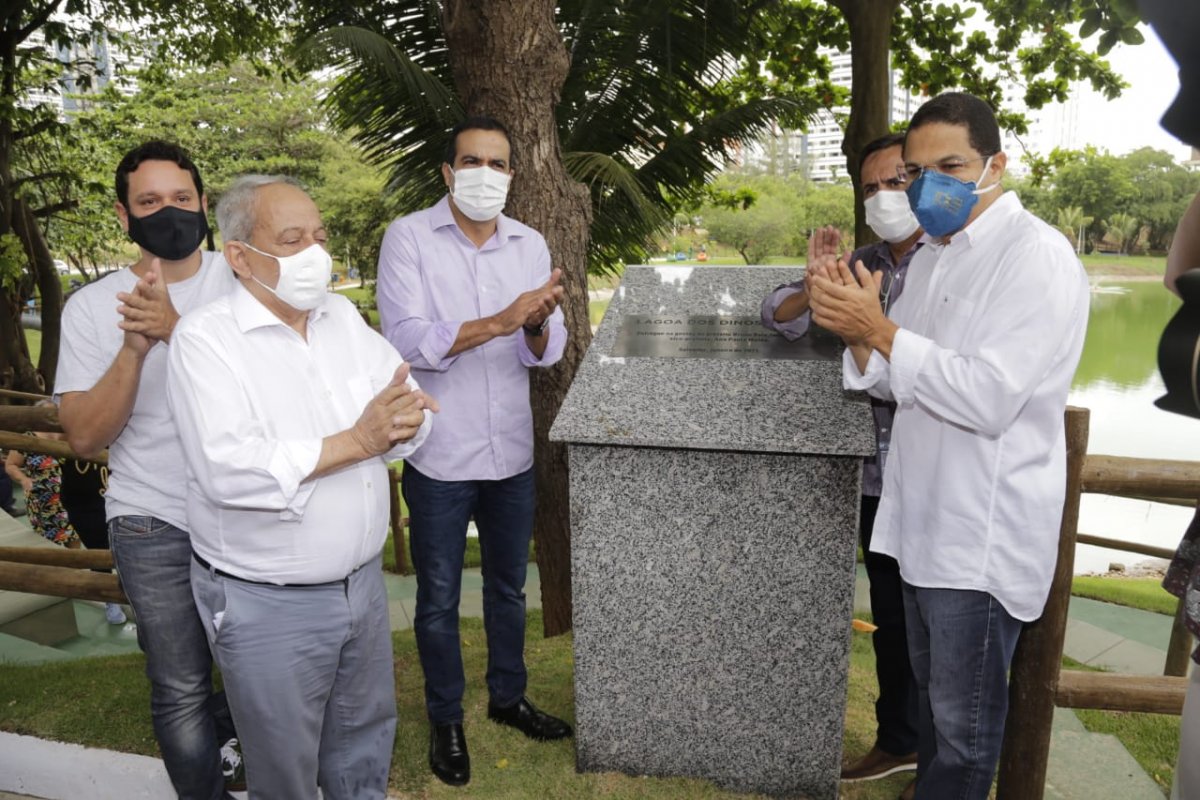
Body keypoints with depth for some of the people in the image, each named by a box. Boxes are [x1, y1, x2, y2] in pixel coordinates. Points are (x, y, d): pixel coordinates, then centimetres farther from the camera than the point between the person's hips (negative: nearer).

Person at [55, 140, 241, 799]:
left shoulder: (243, 281, -3)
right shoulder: (92, 307, -3)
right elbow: (85, 437, -9)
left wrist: (176, 329, -29)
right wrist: (133, 349, -22)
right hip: (154, 528, -1)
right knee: (181, 692, 8)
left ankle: (238, 740, 48)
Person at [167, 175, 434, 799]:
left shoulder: (344, 318, 4)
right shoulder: (205, 338, -15)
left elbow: (416, 412, 1)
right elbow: (228, 471, -28)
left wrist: (395, 421, -22)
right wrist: (356, 441, -23)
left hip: (363, 580, 6)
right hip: (267, 605, -5)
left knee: (366, 741, 24)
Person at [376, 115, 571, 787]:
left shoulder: (531, 244, 3)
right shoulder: (409, 237, -8)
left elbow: (548, 352, -1)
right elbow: (409, 341, -19)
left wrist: (537, 327, -24)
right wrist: (500, 321, -30)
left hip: (512, 452, 4)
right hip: (439, 456, -3)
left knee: (509, 585, 20)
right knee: (440, 599, 12)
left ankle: (508, 696, 42)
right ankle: (446, 719, 34)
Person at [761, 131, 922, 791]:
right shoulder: (862, 263, 8)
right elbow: (777, 317, 7)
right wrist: (813, 285, -13)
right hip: (877, 474, 6)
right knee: (890, 616, 18)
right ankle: (899, 741, 37)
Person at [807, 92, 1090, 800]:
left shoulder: (1037, 256, -16)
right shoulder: (934, 253, 11)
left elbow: (989, 397, -26)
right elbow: (895, 381, 9)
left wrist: (879, 329, -23)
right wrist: (860, 338, -11)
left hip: (983, 536, -8)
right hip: (925, 520, 8)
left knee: (964, 723, 10)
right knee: (932, 691, 25)